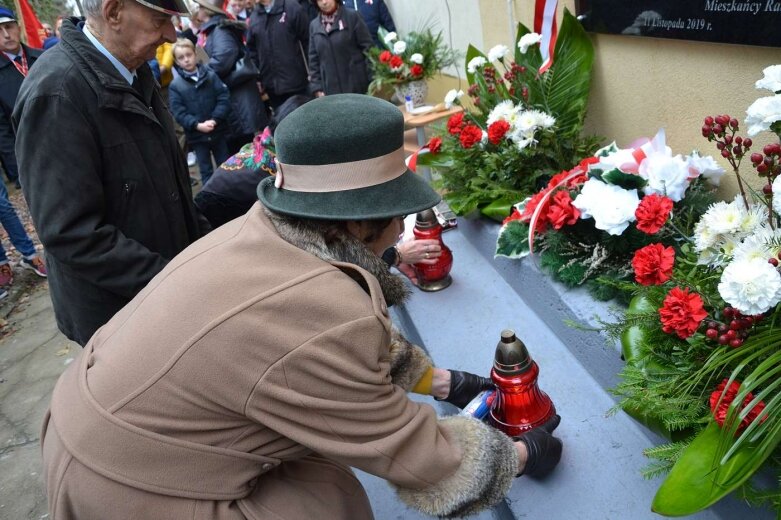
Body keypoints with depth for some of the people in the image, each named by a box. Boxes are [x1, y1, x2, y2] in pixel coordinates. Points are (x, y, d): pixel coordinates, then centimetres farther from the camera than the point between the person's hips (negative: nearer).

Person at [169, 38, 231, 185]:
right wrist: (197, 125, -20)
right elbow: (178, 112, -8)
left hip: (218, 131, 1)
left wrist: (214, 120, -18)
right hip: (196, 135, -1)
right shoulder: (176, 85, -3)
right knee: (206, 171, 9)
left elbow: (224, 98, -6)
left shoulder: (211, 76, -1)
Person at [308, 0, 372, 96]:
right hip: (331, 90, 3)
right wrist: (317, 87, 4)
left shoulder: (353, 17, -1)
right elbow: (313, 60, 12)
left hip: (357, 86, -3)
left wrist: (372, 82, -10)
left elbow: (368, 49, -4)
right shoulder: (314, 25, 10)